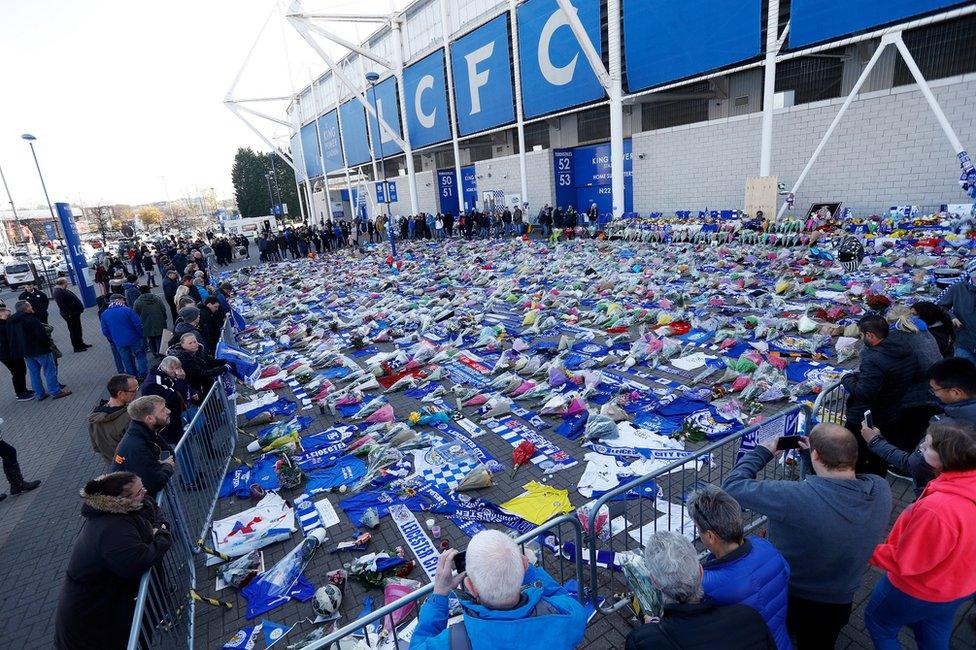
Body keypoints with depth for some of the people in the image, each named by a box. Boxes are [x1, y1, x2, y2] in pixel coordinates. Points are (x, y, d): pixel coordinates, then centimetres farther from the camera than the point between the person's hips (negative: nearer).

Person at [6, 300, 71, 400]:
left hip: (25, 352, 8)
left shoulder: (10, 321, 7)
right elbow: (41, 334, -23)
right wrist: (49, 344, -10)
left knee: (34, 373, 15)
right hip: (39, 350, -8)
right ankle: (56, 391, 5)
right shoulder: (30, 319, -20)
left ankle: (39, 394, 21)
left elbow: (9, 338, 13)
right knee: (49, 370, 2)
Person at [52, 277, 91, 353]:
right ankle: (76, 347, 9)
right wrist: (68, 314, -25)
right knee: (74, 330, 0)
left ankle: (81, 343, 31)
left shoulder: (63, 290, 10)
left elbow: (73, 298, 18)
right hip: (70, 314, -10)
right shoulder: (57, 292, -20)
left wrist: (80, 308, 18)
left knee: (78, 329, 19)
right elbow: (62, 305, -26)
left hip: (75, 312, 10)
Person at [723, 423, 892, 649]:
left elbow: (734, 486, -30)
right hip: (840, 603, 4)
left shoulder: (796, 497, -41)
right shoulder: (880, 489, -22)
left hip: (788, 599, -4)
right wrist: (808, 458, -2)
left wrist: (762, 452, -17)